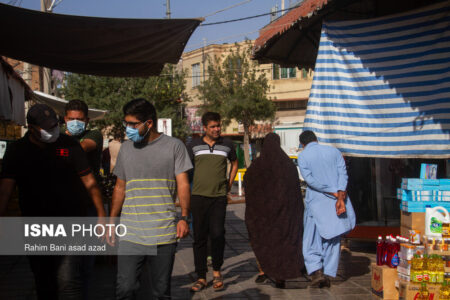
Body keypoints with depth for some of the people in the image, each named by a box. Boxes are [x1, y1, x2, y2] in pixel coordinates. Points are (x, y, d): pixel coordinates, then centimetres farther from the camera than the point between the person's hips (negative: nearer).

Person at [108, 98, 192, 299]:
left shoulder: (174, 146, 2)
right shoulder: (126, 148, 12)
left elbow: (183, 184, 1)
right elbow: (120, 188, 17)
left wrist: (184, 218, -10)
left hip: (163, 233, -2)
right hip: (130, 233, 2)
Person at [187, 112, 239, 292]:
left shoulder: (227, 145, 7)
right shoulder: (194, 145, 5)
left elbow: (234, 163, 23)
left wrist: (229, 185, 14)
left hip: (219, 197, -1)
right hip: (198, 196, 1)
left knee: (217, 234, -13)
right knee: (199, 237, 4)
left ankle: (217, 271, 9)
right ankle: (201, 277, 13)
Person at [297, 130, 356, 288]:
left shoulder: (302, 156, 0)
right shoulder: (334, 151, 8)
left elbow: (310, 179, -11)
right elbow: (343, 174, -4)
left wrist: (334, 193, -10)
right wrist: (340, 196, -13)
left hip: (316, 201, -3)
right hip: (336, 202, 3)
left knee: (311, 240, 6)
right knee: (333, 239, 11)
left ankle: (316, 271, -11)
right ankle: (327, 275, 11)